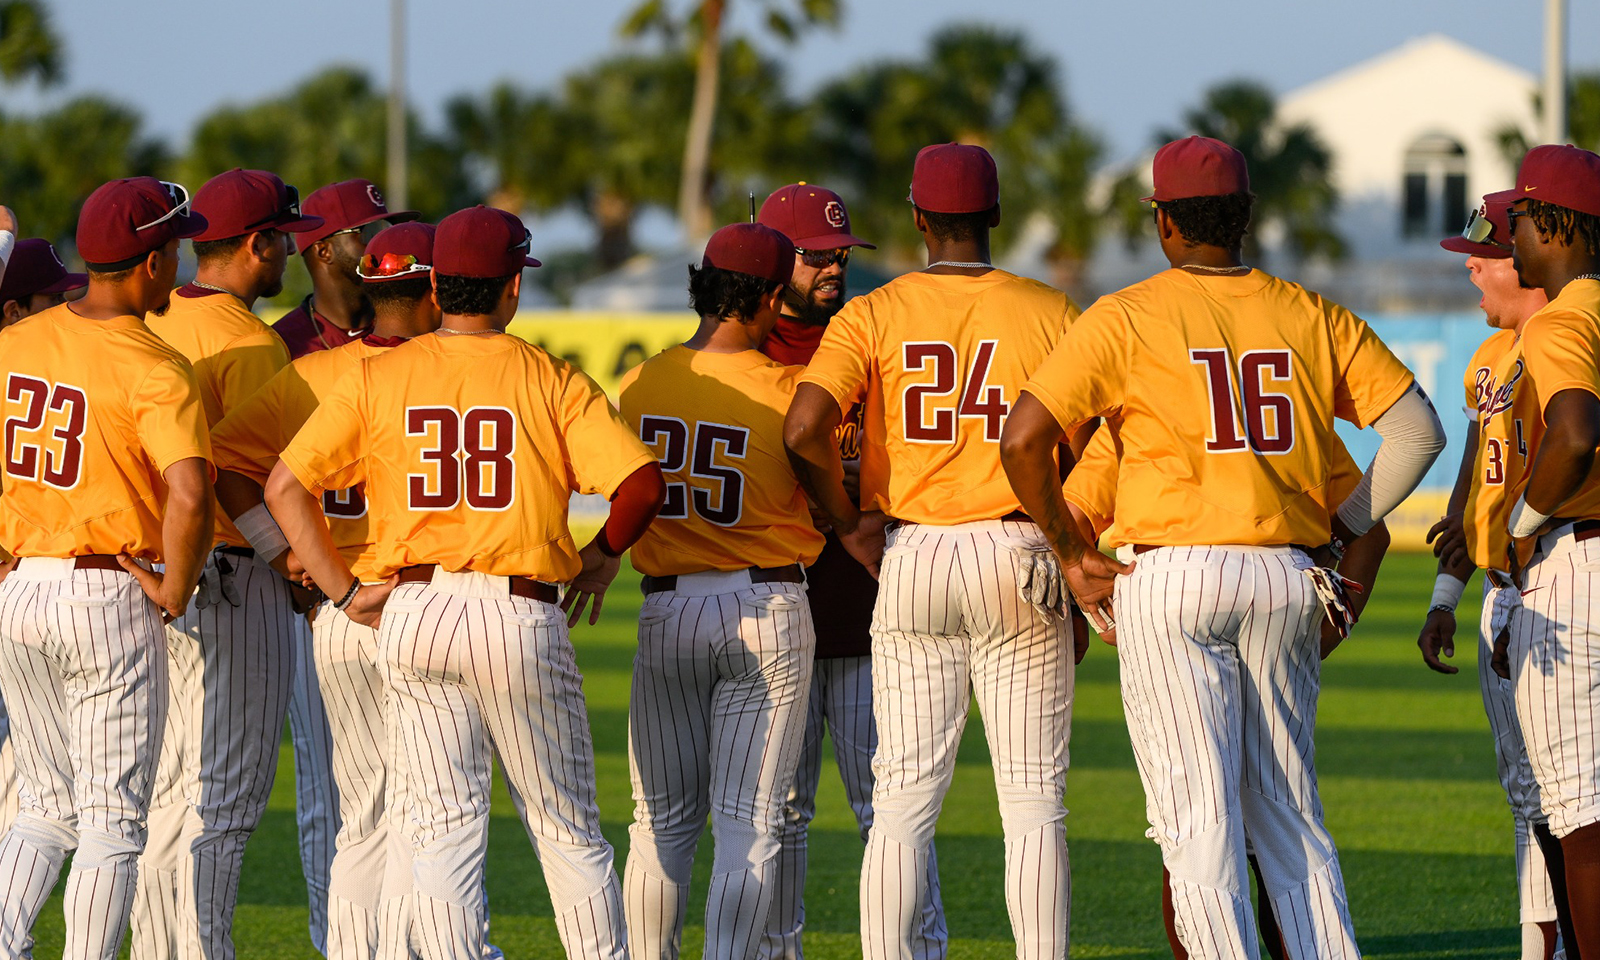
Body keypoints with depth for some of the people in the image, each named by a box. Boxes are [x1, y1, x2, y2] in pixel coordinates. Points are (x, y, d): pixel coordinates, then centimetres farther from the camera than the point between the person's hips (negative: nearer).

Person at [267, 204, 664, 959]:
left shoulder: (376, 379, 6)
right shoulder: (551, 381, 1)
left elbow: (285, 487, 1)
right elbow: (640, 480, -10)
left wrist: (343, 592, 4)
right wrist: (605, 551, 9)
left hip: (411, 615, 2)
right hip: (519, 612, -2)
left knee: (443, 827, 3)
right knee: (567, 830, 8)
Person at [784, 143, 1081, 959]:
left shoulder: (873, 316, 0)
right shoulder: (1049, 312, 1)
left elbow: (804, 429, -14)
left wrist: (849, 525, 1)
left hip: (909, 563, 1)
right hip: (1021, 556, -1)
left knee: (903, 802, 2)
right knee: (1034, 802, 3)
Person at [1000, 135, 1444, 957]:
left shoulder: (1125, 319, -2)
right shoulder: (1313, 318, 8)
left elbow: (1023, 440, -9)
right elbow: (1418, 431, 4)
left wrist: (1070, 553, 3)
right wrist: (1342, 529, 12)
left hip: (1171, 580, -4)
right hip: (1288, 580, 4)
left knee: (1198, 820, -4)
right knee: (1290, 812, 13)